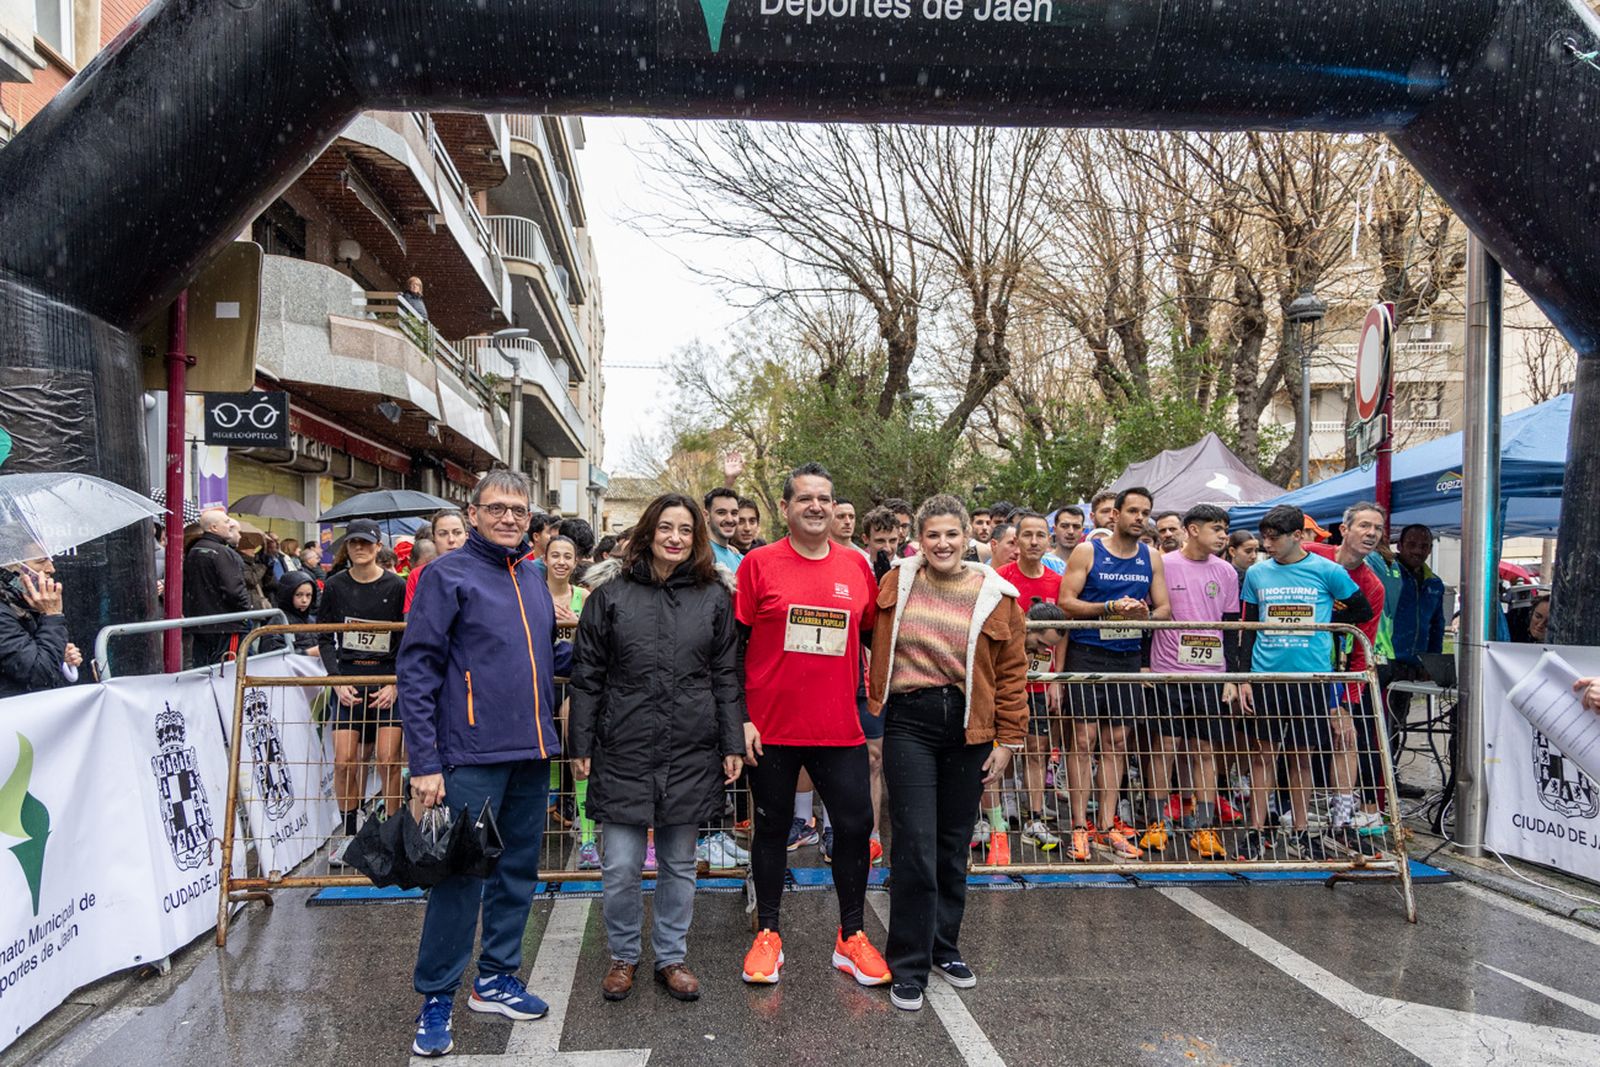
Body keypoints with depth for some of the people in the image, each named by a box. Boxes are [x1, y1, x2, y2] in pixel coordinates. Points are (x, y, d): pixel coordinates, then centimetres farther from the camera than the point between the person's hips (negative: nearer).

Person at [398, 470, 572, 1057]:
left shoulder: (532, 579, 13)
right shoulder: (447, 575, -7)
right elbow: (416, 672, -11)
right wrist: (425, 763, -14)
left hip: (531, 754, 7)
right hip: (472, 756, -7)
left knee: (519, 870, 14)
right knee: (460, 876, -1)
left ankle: (496, 978, 30)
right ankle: (436, 998, 15)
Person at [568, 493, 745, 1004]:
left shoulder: (715, 597, 5)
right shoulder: (610, 594, 1)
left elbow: (727, 677, 6)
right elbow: (587, 676, 3)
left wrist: (732, 746, 2)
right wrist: (581, 746, 0)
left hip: (691, 756, 1)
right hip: (624, 753, -1)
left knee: (679, 864, 12)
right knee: (621, 868, 3)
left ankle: (671, 957, 29)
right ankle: (623, 956, 26)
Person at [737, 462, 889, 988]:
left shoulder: (856, 567, 5)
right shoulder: (760, 564, -4)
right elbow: (734, 646, -3)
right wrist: (740, 718, -7)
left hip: (840, 728, 3)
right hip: (771, 728, -2)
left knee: (855, 826, 5)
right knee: (772, 828, 10)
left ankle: (852, 937, 23)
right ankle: (767, 935, 26)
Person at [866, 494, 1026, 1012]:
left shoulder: (995, 596, 0)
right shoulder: (896, 584, 1)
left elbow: (1011, 673, 2)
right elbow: (877, 647, 13)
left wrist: (1007, 740, 1)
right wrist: (876, 705, 10)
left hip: (968, 727, 1)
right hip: (909, 722, -1)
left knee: (953, 846, 12)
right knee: (916, 846, -5)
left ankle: (944, 947, 31)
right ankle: (908, 968, 7)